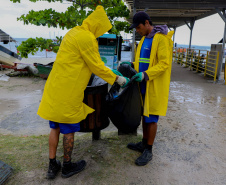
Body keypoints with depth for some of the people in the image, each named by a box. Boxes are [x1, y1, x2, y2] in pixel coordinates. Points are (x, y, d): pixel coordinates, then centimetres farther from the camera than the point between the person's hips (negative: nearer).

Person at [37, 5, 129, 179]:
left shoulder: (74, 32, 15)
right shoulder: (87, 38, -15)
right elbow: (97, 67, -12)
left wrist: (110, 72, 27)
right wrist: (117, 78, 1)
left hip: (55, 87, 9)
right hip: (68, 93, -9)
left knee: (55, 127, 16)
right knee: (69, 130, 7)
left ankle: (52, 166, 27)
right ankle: (67, 166, 26)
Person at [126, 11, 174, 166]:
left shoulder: (161, 38, -14)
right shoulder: (145, 39, 13)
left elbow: (164, 63, -20)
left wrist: (146, 75, -28)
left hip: (155, 86, -8)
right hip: (144, 85, 9)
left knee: (151, 118, 0)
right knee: (144, 115, 16)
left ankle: (148, 151, 13)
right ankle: (144, 143, 31)